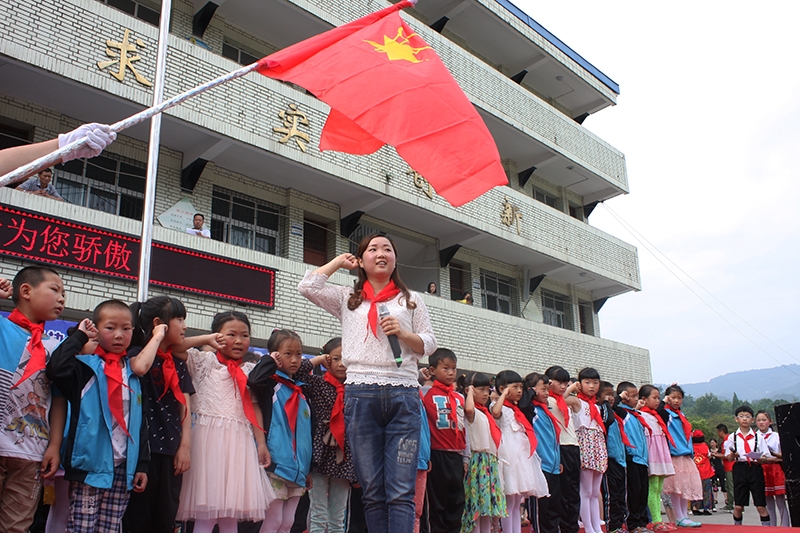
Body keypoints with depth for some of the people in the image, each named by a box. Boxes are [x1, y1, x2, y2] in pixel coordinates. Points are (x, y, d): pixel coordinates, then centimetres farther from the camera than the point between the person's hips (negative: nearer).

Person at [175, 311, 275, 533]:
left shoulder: (250, 370, 12)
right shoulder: (205, 361, 4)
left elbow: (255, 408, 10)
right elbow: (173, 347, -8)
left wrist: (261, 443, 5)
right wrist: (206, 340, -4)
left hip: (240, 441, 3)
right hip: (209, 438, -3)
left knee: (231, 514, 7)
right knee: (206, 513, -5)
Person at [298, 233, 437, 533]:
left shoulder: (411, 301, 17)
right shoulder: (348, 300, 16)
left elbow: (429, 344, 13)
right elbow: (308, 286, 3)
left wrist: (402, 333, -6)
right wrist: (339, 262, 16)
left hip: (403, 394, 0)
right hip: (360, 395, 1)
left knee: (402, 491, -6)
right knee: (372, 491, 4)